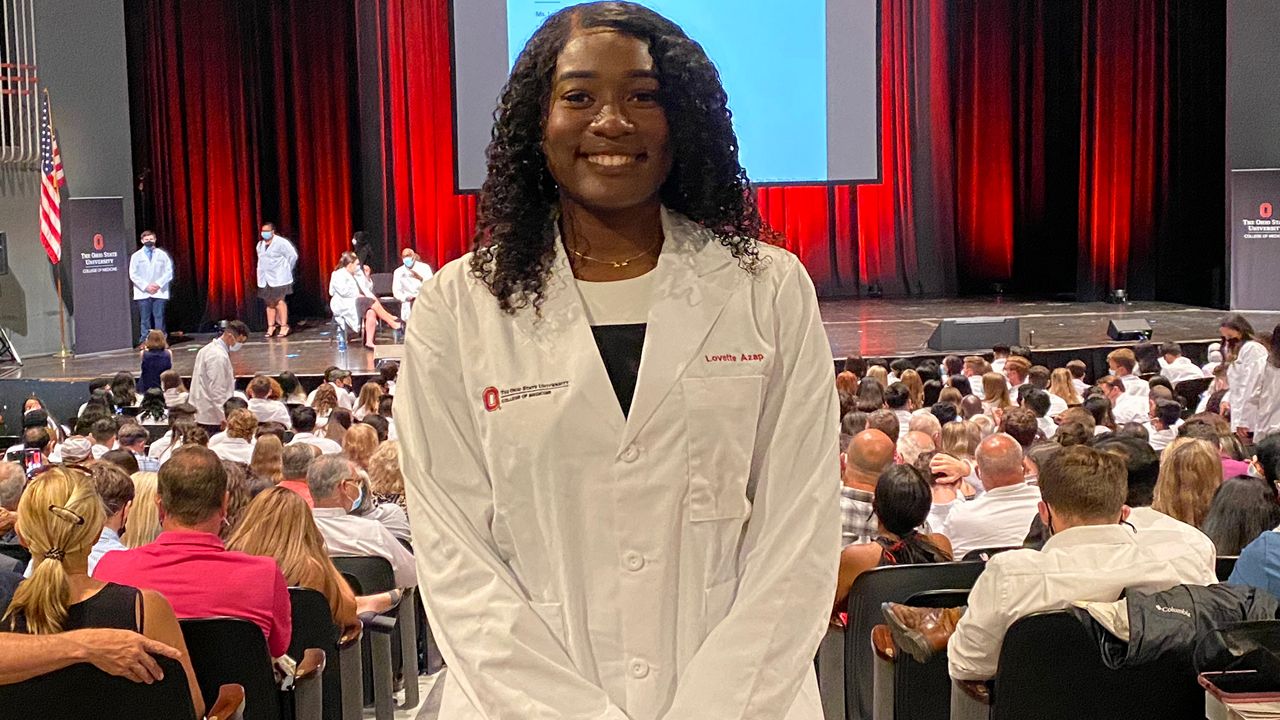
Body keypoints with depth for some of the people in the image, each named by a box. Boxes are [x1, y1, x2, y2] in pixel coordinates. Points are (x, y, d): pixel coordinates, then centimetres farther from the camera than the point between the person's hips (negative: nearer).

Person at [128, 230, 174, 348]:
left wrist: (159, 284, -10)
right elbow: (133, 275, 2)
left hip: (159, 293, 0)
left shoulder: (162, 255, 8)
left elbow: (169, 272, 4)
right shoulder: (136, 256, 8)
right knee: (145, 319, -1)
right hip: (142, 293, 0)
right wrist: (146, 286, -10)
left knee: (159, 318, -2)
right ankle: (144, 341, 2)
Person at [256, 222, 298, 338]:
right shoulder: (260, 244, 12)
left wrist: (286, 270, -3)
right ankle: (271, 327, 13)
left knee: (279, 301, -8)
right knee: (269, 303, 7)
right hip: (265, 279, 6)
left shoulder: (281, 242, -9)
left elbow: (293, 255, -9)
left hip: (278, 279, -6)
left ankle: (284, 326, -3)